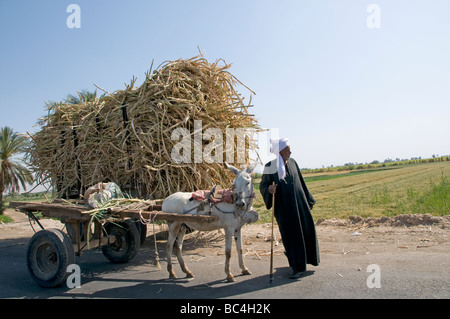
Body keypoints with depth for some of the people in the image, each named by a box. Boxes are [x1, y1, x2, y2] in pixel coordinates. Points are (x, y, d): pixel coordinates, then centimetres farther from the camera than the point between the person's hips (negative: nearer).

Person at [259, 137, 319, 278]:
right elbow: (262, 185, -5)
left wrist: (308, 200, 19)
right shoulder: (270, 167, -8)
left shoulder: (292, 162, 6)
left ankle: (308, 256, 40)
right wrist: (269, 189, -29)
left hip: (300, 203, 5)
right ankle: (297, 267, 15)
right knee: (291, 235, 1)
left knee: (307, 229, 12)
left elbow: (300, 182, 14)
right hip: (284, 206, -5)